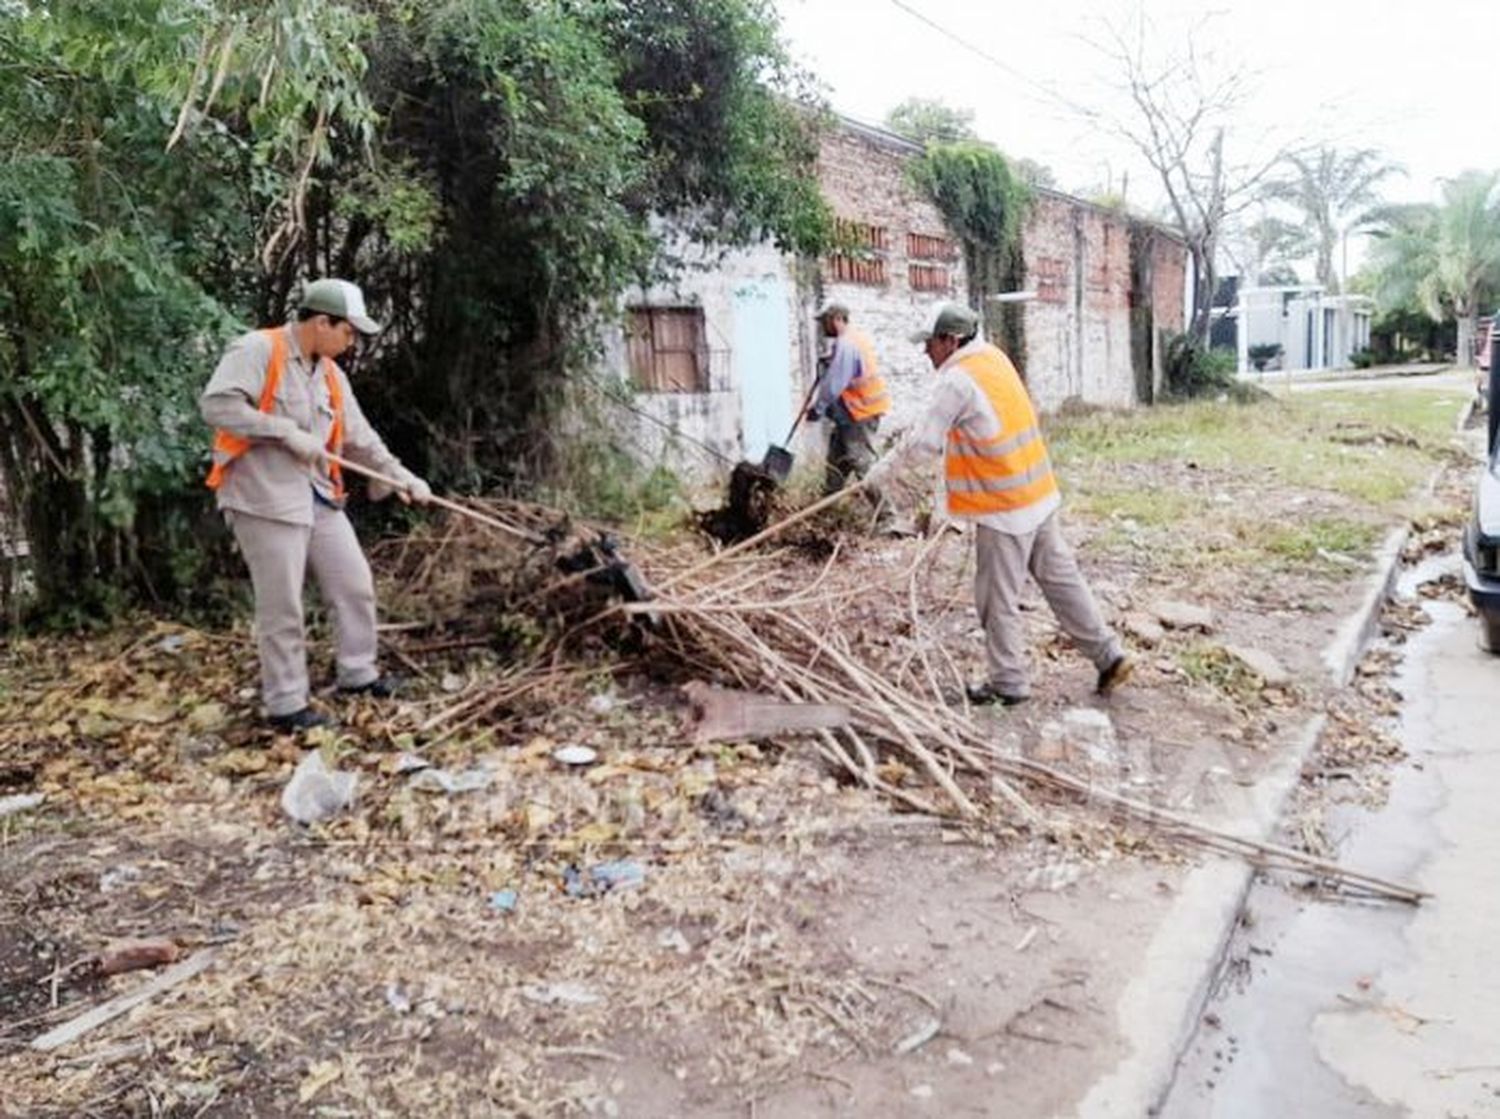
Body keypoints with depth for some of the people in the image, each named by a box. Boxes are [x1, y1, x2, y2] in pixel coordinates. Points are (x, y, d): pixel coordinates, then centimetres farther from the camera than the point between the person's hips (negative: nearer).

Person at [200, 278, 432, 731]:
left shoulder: (331, 375, 14)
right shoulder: (257, 350, -10)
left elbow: (361, 438, 20)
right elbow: (216, 404, -21)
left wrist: (400, 475, 12)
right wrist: (289, 433, -21)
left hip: (320, 498, 8)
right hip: (266, 499, -8)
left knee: (355, 585, 12)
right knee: (282, 607, -2)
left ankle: (358, 675, 29)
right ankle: (285, 705, 11)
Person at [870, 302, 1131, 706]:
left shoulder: (957, 380, -18)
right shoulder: (993, 357, 9)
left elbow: (925, 438, -15)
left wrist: (886, 466, -2)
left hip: (1003, 506, -9)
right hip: (1038, 494, 9)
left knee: (998, 598, 4)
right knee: (1060, 578, 16)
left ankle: (1009, 682, 14)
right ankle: (1109, 655, 21)